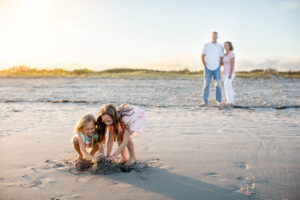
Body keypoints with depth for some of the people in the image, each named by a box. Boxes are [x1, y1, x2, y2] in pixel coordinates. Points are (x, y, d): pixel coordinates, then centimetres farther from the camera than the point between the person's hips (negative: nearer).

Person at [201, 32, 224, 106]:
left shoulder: (220, 47, 2)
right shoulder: (206, 45, 1)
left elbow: (221, 58, 8)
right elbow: (202, 56, 3)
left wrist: (219, 67, -3)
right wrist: (205, 66, -5)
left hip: (216, 69, 1)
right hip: (208, 69, -1)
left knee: (218, 85, 0)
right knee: (206, 84, -4)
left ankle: (219, 101, 8)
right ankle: (205, 101, 1)